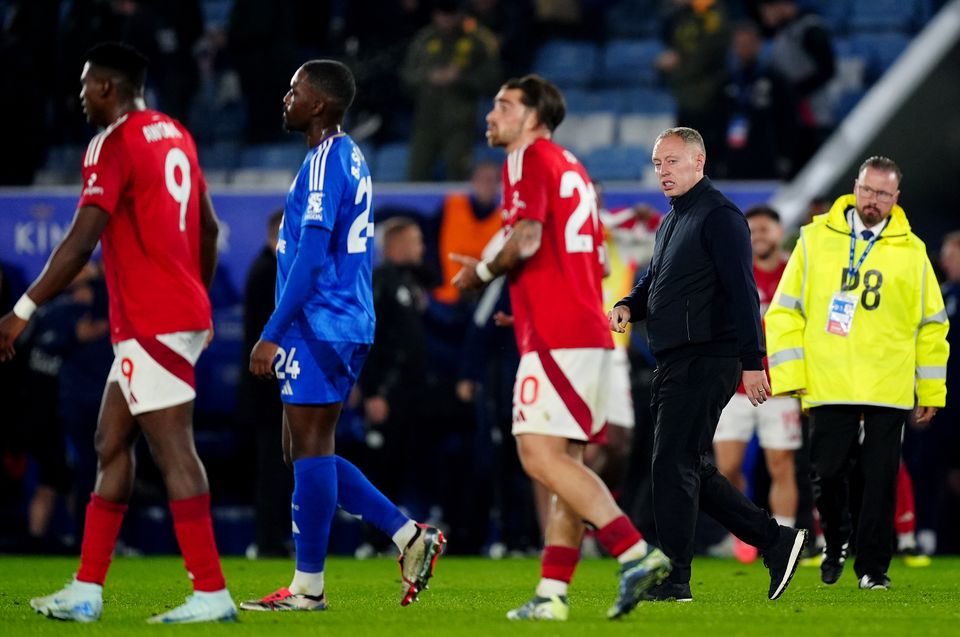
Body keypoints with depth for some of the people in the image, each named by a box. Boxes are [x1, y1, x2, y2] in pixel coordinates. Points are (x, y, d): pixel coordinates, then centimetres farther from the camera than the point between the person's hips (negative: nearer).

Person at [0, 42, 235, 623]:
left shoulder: (114, 144, -13)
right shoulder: (174, 135, 14)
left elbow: (81, 242, -20)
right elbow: (209, 229, 20)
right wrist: (199, 300, 31)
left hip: (151, 324, -9)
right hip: (183, 312, 9)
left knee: (173, 450, -9)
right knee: (112, 443, 12)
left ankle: (211, 593, -11)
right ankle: (87, 591, 13)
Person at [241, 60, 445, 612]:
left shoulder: (325, 163, -14)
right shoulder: (351, 159, 17)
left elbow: (310, 257, -20)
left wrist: (273, 335, -19)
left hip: (318, 327, -10)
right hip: (348, 327, 10)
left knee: (310, 450, -6)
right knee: (309, 452, 13)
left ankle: (308, 587, -3)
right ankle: (411, 536, 9)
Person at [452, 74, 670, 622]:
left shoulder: (529, 158, -5)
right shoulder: (572, 167, 23)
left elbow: (526, 240, -19)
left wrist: (482, 272, -2)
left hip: (555, 337, -10)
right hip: (589, 332, 10)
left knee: (541, 455, -15)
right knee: (565, 463, 7)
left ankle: (636, 552, -23)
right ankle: (553, 594, 6)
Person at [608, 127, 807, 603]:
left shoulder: (719, 218, -10)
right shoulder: (671, 222, 20)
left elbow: (742, 292, -17)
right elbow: (654, 281, 30)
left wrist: (752, 362, -22)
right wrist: (628, 306, 6)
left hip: (705, 363, -10)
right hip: (675, 364, 10)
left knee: (674, 465, -10)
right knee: (690, 469, 11)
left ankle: (673, 580, -7)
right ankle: (775, 542, 17)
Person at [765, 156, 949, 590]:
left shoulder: (911, 251, 6)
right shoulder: (815, 239, 4)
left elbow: (932, 325, 11)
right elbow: (785, 311, 4)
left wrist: (931, 392, 8)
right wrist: (789, 377, -3)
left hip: (889, 392, 0)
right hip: (828, 387, 0)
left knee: (880, 482, -1)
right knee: (827, 474, 2)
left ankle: (873, 567, 8)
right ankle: (835, 545, 27)